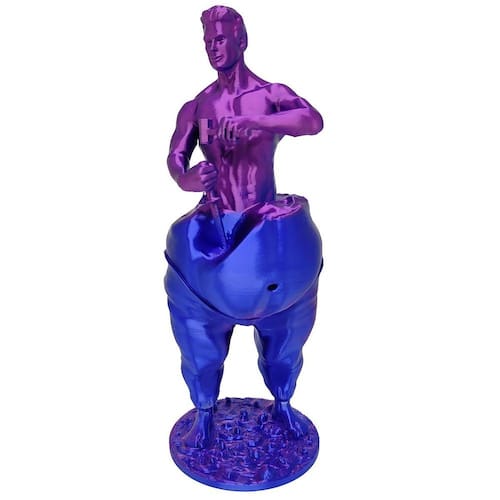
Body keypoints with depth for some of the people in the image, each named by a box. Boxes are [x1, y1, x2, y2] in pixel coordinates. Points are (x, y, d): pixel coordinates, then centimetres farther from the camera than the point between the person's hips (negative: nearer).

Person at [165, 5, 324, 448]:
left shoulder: (272, 94, -1)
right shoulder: (196, 106, 6)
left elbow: (314, 121, -21)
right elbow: (175, 158, -2)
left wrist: (254, 122, -35)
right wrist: (186, 179, -26)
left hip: (266, 226, -1)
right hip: (213, 228, 1)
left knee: (281, 320, 7)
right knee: (201, 321, 2)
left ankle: (283, 403, 32)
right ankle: (204, 412, 24)